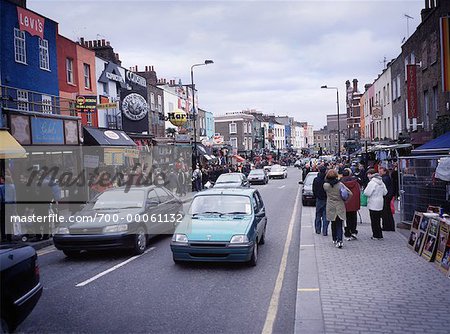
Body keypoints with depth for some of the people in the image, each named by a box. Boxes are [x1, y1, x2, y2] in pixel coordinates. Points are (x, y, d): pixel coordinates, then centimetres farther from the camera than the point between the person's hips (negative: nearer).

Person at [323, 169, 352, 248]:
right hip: (340, 207, 0)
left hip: (331, 208, 0)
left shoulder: (325, 185, -8)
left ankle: (335, 239, 26)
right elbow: (350, 193, -8)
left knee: (333, 224, 17)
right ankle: (339, 240, -13)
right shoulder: (340, 184, -6)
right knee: (339, 225, 2)